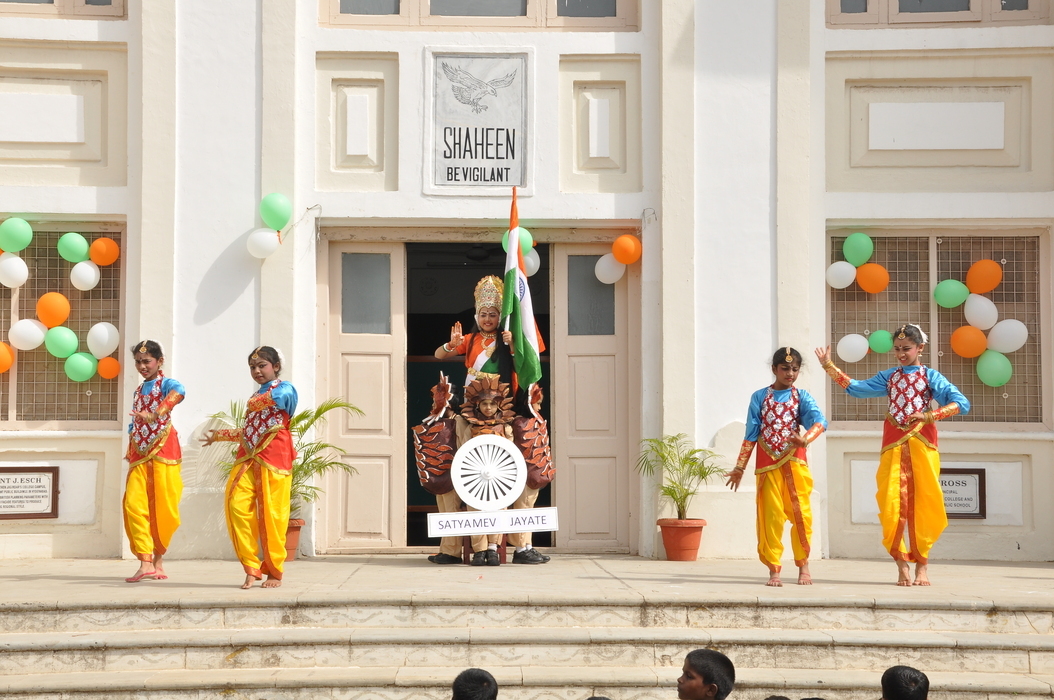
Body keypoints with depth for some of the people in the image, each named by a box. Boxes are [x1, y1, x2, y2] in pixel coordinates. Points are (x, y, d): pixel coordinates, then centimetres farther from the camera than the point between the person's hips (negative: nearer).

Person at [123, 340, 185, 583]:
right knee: (134, 504, -11)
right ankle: (146, 563, -14)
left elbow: (179, 392, -29)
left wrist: (154, 414, -44)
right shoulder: (138, 391, 18)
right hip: (139, 454, 5)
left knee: (162, 507, -2)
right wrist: (130, 453, 15)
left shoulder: (166, 384, -3)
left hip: (162, 451, -5)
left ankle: (157, 559, 15)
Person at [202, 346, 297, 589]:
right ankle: (251, 568, -7)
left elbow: (278, 396, -22)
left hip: (273, 458, -7)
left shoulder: (284, 388, 3)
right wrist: (218, 436, 40)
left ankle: (274, 572, 5)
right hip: (248, 457, 7)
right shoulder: (256, 397, 27)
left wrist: (253, 404, -7)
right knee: (236, 503, -11)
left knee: (271, 512, -7)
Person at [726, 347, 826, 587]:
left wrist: (805, 439, -34)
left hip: (794, 462, 0)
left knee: (800, 513, -2)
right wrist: (740, 467, 3)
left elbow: (819, 421, -14)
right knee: (771, 516, -1)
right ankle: (774, 570, 4)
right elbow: (751, 434, 7)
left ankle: (803, 567, 11)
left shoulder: (802, 397, 5)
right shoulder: (760, 397, 7)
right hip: (767, 464, 0)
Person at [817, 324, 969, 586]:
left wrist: (930, 415, -19)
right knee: (893, 503, -5)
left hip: (921, 442, -3)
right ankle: (902, 564, 2)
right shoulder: (888, 377, 14)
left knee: (923, 503, -1)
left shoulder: (931, 376, 3)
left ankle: (922, 565, 7)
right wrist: (829, 366, 9)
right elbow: (856, 388, 14)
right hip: (893, 444, 3)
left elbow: (961, 404, -7)